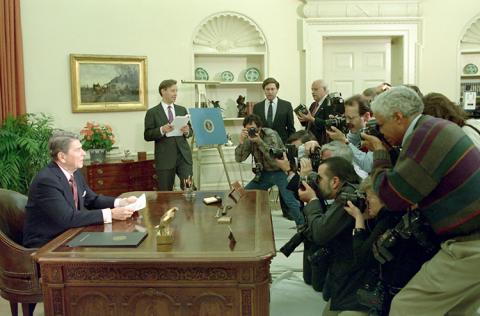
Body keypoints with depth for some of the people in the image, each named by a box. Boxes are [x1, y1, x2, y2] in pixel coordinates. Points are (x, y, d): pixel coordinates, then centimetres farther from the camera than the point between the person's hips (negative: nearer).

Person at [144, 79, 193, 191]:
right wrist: (161, 130, -20)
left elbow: (190, 130, 16)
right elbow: (147, 135, -3)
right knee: (165, 193, 5)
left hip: (184, 156, 3)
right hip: (165, 158, -3)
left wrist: (187, 131, -7)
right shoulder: (152, 112, 1)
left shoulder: (182, 110, 14)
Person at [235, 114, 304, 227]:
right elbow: (239, 159, -10)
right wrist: (241, 142, -26)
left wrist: (260, 141, -36)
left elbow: (275, 159, -31)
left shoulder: (271, 135, -20)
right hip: (265, 173, 6)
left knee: (290, 201, -20)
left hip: (280, 171, -6)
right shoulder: (249, 139, -5)